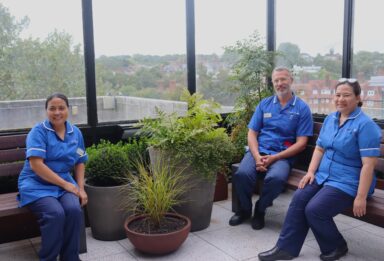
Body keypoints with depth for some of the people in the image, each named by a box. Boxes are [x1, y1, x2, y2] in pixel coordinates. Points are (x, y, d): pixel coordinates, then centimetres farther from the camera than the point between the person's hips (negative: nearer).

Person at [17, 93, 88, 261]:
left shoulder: (75, 133, 8)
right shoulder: (38, 131, -8)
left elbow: (80, 162, 15)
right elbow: (36, 165, -17)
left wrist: (80, 188, 1)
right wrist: (65, 184, -17)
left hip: (65, 183, 4)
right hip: (37, 184, -4)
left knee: (74, 210, -27)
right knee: (55, 213, -31)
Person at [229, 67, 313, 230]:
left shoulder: (302, 108, 4)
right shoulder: (264, 104, 13)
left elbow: (301, 143, -2)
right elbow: (252, 133, 9)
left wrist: (274, 158, -13)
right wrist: (257, 156, -11)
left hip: (282, 155, -2)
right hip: (258, 151, 2)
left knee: (276, 178, -34)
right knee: (242, 174, -28)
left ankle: (260, 210, -3)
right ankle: (244, 209, 2)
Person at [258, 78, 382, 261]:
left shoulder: (365, 125, -14)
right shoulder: (330, 119, 9)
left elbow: (368, 165, -18)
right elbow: (319, 148, 14)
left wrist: (361, 197, -21)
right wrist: (311, 172, -2)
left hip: (348, 182, -6)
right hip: (323, 176, 7)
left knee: (314, 210, -21)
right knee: (299, 199, -15)